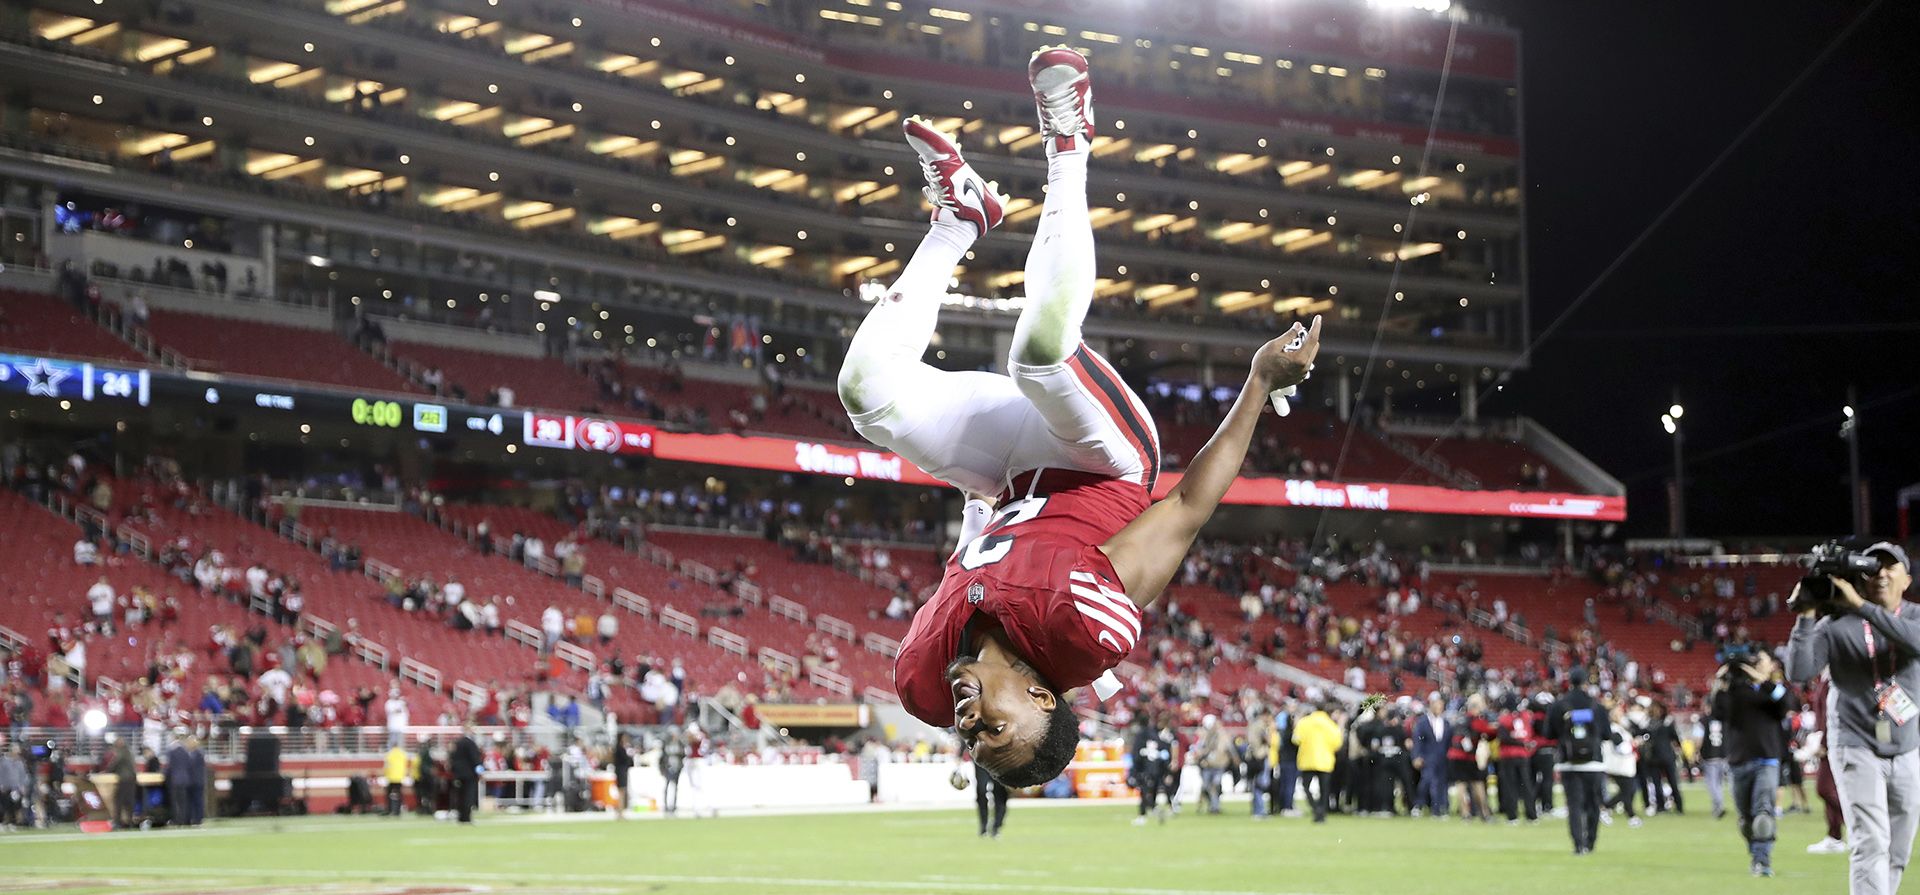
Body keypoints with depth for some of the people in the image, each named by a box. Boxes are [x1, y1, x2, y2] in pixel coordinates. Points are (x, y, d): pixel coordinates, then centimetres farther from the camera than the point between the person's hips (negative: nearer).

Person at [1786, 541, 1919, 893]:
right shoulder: (1837, 625, -3)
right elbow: (1799, 672, -11)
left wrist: (1860, 606, -29)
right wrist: (1806, 617, -21)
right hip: (1857, 747, -3)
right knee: (1872, 843, -17)